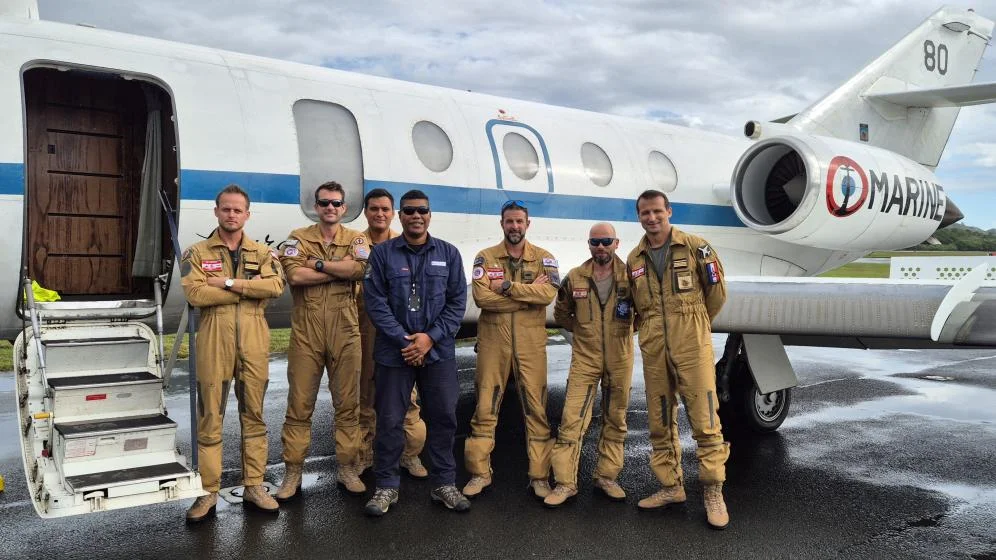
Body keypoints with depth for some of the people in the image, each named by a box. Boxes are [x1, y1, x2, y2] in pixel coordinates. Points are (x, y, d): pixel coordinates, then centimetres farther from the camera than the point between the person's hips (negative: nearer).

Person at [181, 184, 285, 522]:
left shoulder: (263, 253, 11)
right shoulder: (198, 253, 7)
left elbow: (276, 286, -8)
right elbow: (195, 293, -10)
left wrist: (228, 283, -13)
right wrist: (249, 288, -8)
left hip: (254, 343, 2)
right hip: (213, 343, -2)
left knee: (254, 415, 8)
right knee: (210, 419, 2)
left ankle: (254, 486, 18)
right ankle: (209, 493, 11)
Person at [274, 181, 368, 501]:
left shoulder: (355, 239, 8)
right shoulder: (298, 238, 6)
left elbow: (360, 268, -14)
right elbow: (294, 274, -14)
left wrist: (317, 263, -11)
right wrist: (341, 270, -10)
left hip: (345, 330, 1)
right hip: (305, 330, -1)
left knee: (347, 402, 7)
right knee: (300, 403, 4)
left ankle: (347, 468, 19)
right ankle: (293, 472, 13)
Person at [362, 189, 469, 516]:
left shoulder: (448, 254, 5)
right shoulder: (383, 253, 0)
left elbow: (457, 301, 2)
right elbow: (375, 302, -5)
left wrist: (431, 337, -10)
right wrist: (404, 340, -13)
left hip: (438, 351, 2)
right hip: (394, 351, -1)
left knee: (443, 417, 8)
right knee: (389, 420, 5)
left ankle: (444, 484, 22)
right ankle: (386, 486, 19)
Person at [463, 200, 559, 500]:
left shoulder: (543, 258, 5)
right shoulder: (485, 257, 4)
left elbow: (548, 293, -14)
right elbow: (482, 297, -13)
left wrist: (507, 286, -15)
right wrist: (529, 295, -12)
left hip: (531, 344, 0)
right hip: (493, 342, 0)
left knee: (536, 409, 3)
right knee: (485, 408, 5)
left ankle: (539, 475, 13)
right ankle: (479, 473, 15)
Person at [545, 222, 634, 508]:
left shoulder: (630, 276, -4)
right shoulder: (575, 278, 0)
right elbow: (561, 313, 14)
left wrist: (628, 327, 0)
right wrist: (584, 329, 7)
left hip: (620, 359, 0)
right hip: (585, 358, 0)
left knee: (615, 420, 10)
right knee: (572, 418, -5)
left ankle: (606, 477, 24)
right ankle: (565, 482, 2)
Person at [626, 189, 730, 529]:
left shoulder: (695, 247, -1)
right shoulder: (634, 259, 10)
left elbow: (717, 292, 6)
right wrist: (649, 327, 11)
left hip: (692, 346, -4)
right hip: (653, 349, 4)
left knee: (704, 419, -4)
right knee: (660, 421, 9)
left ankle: (713, 491, 6)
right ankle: (671, 486, 21)